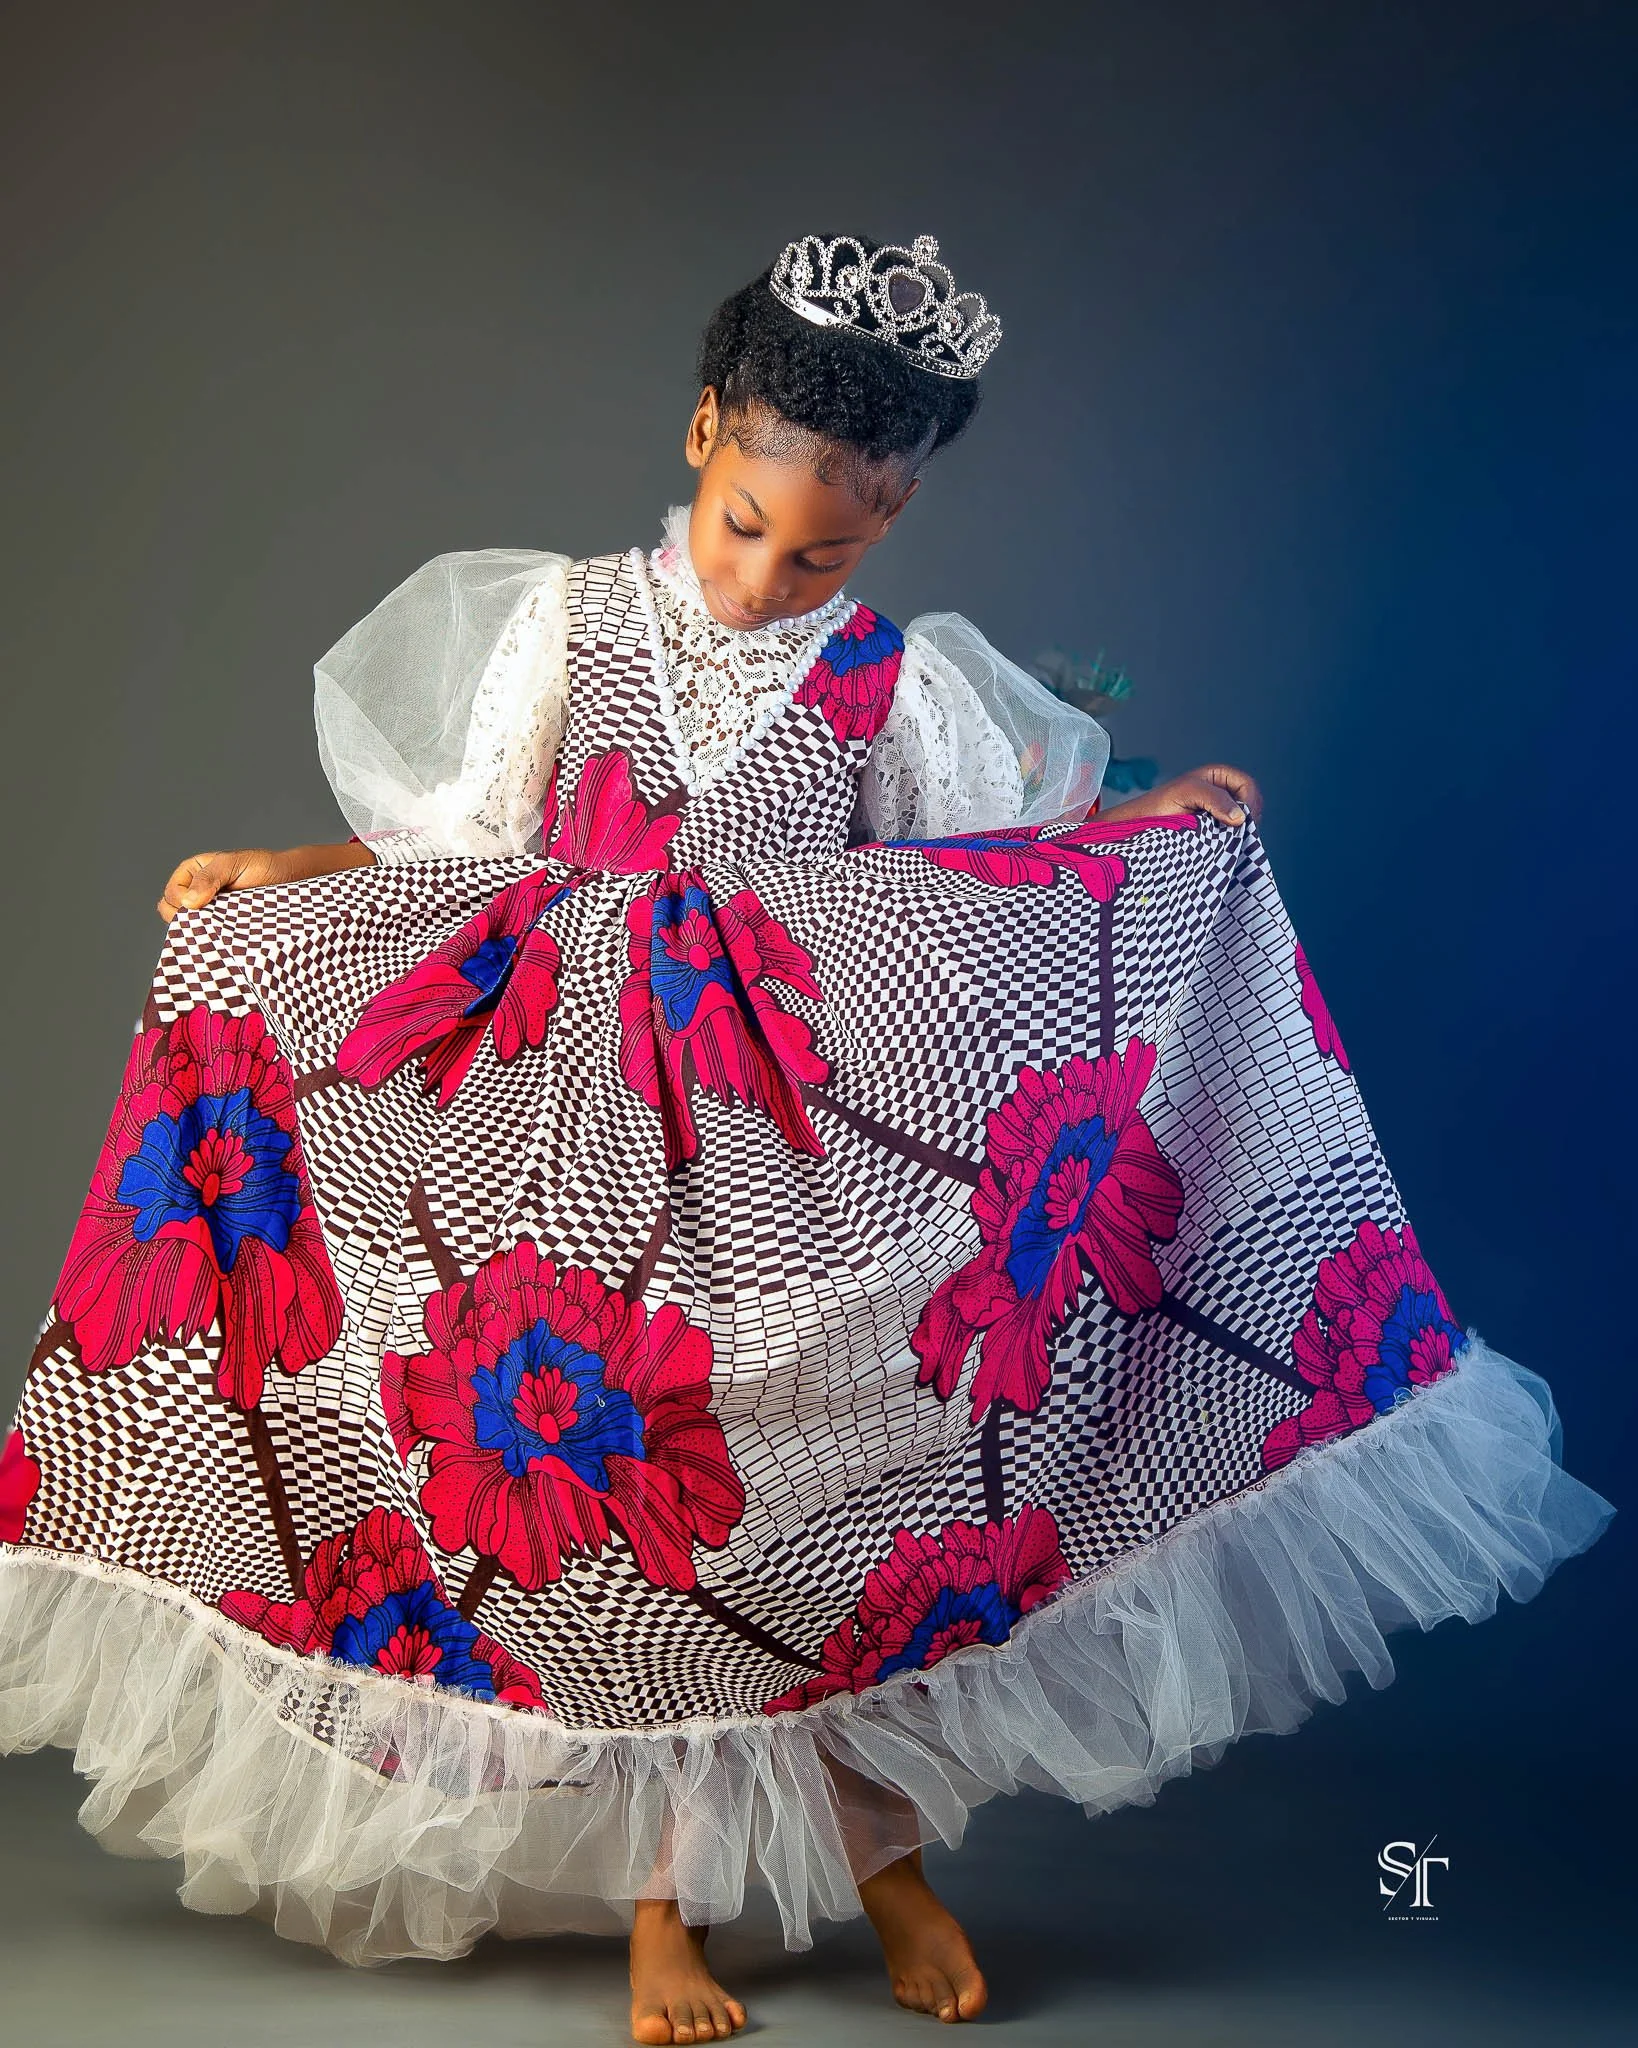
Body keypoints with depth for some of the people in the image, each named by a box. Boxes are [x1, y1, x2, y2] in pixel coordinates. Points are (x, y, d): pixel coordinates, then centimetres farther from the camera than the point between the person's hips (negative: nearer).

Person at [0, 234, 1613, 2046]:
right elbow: (473, 835, 8)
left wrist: (1149, 828, -3)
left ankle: (884, 1861, 22)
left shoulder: (896, 680, 5)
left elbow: (994, 867, 8)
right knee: (611, 1493, 0)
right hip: (582, 1130, 0)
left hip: (814, 1136, 0)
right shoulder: (568, 618, 6)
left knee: (839, 1479, 2)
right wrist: (275, 874, 1)